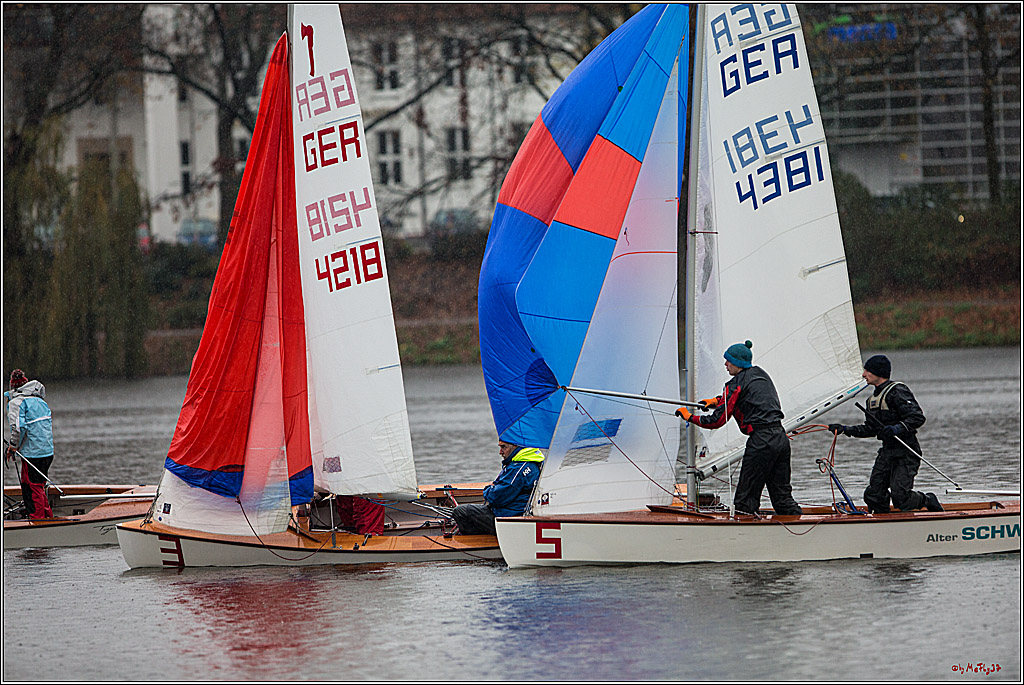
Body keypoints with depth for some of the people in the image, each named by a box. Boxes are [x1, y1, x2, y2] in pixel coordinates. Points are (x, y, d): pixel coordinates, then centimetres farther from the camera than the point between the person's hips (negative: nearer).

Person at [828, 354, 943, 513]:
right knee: (874, 495, 0)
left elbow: (918, 417, -20)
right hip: (887, 451, 8)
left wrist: (898, 428, -33)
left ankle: (928, 501, 13)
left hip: (906, 452, -8)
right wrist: (846, 430, 15)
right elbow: (871, 429, 22)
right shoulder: (874, 398, 15)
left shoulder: (897, 391, -13)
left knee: (900, 497, -15)